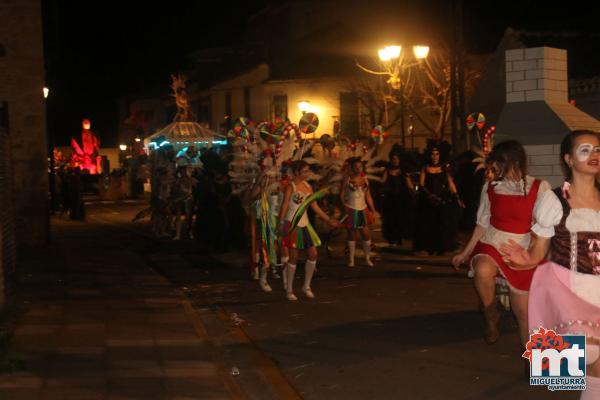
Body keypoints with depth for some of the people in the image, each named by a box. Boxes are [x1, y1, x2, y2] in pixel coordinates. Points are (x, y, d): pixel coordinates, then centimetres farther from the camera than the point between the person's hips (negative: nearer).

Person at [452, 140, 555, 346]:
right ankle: (491, 316, -9)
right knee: (483, 270, -34)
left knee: (523, 312, -1)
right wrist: (466, 252, 11)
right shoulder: (490, 188, 2)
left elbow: (545, 228, -4)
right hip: (491, 245, 1)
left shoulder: (539, 188, -5)